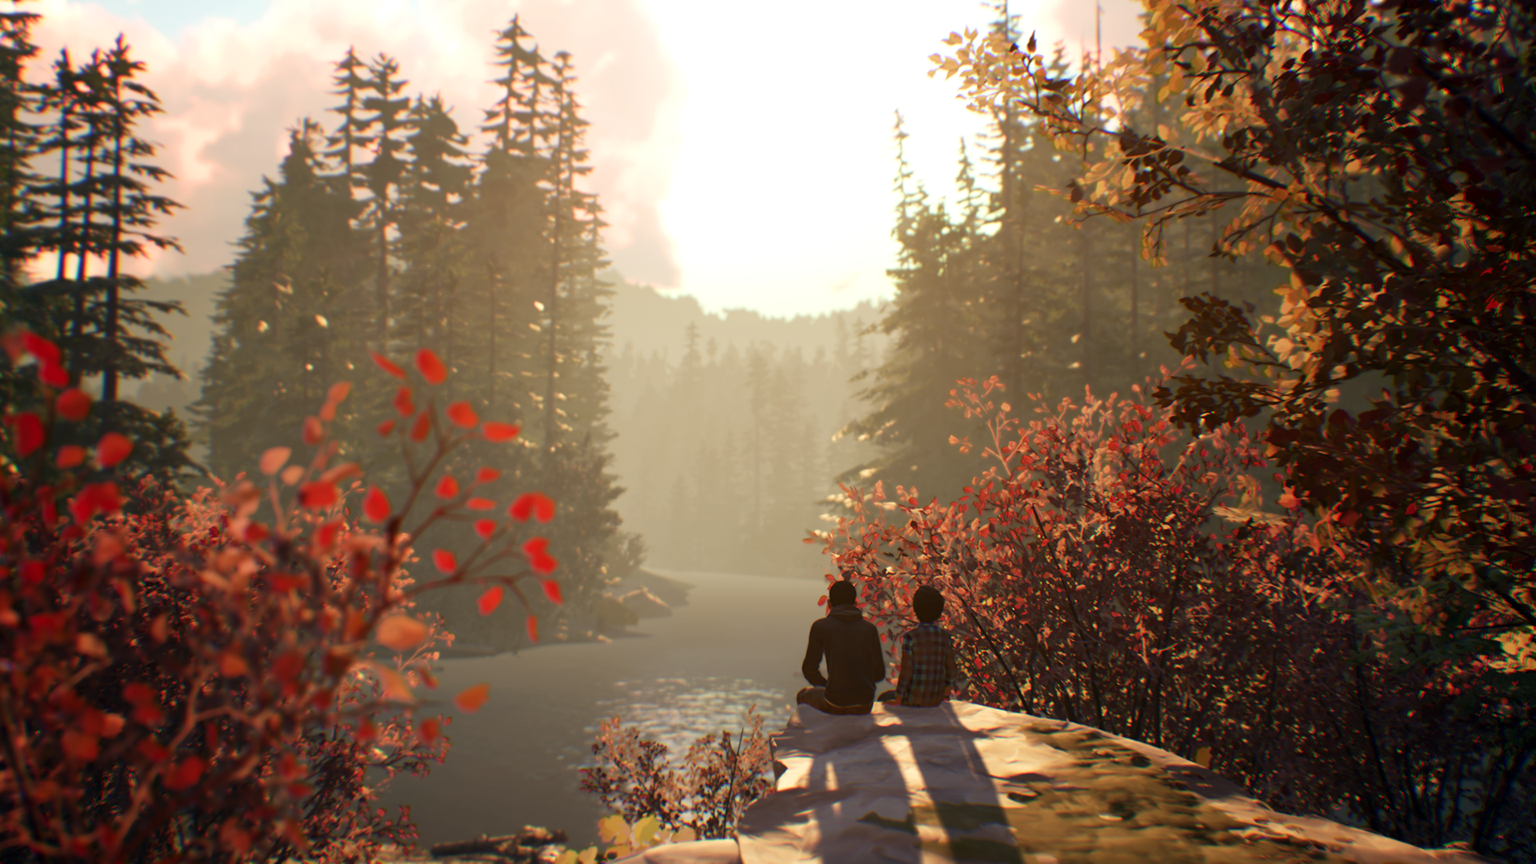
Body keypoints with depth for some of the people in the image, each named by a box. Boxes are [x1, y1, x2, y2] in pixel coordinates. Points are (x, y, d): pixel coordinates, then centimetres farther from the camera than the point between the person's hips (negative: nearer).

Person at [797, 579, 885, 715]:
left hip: (835, 704, -2)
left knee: (803, 695, 30)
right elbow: (879, 673, 2)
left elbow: (809, 669, -3)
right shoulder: (870, 629, 1)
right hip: (865, 705, 2)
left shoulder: (820, 627, -5)